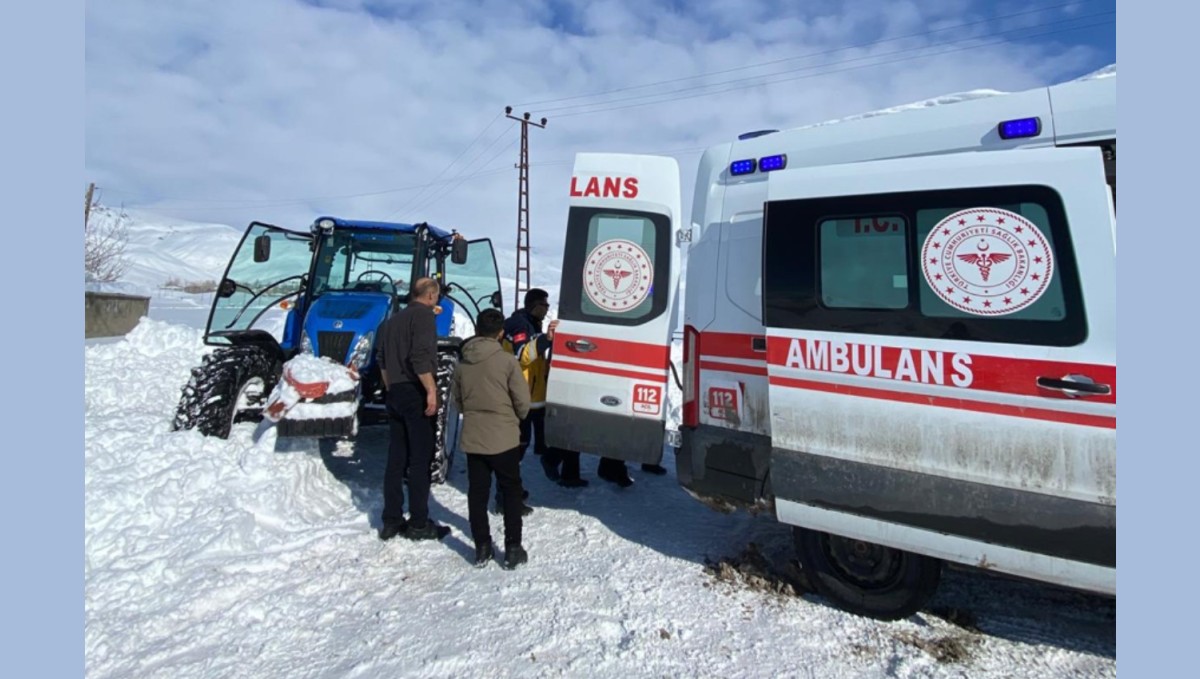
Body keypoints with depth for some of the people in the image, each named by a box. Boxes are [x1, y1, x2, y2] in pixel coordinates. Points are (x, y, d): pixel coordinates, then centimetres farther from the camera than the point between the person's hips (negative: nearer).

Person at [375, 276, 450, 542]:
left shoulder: (394, 319, 17)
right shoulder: (423, 314, -8)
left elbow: (382, 358, 18)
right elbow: (420, 356, -20)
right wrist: (431, 390, -19)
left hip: (396, 394, 8)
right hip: (416, 393, -8)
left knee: (396, 458, 11)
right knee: (420, 459, -2)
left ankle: (391, 521, 16)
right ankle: (418, 523, 2)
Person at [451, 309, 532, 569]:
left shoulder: (463, 362, 1)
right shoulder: (507, 360, -12)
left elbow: (456, 399, 11)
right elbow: (523, 401, -10)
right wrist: (516, 418, 11)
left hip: (472, 437, 4)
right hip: (504, 438, -3)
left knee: (477, 493, 13)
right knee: (511, 492, 10)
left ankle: (482, 548, 19)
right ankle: (513, 549, 12)